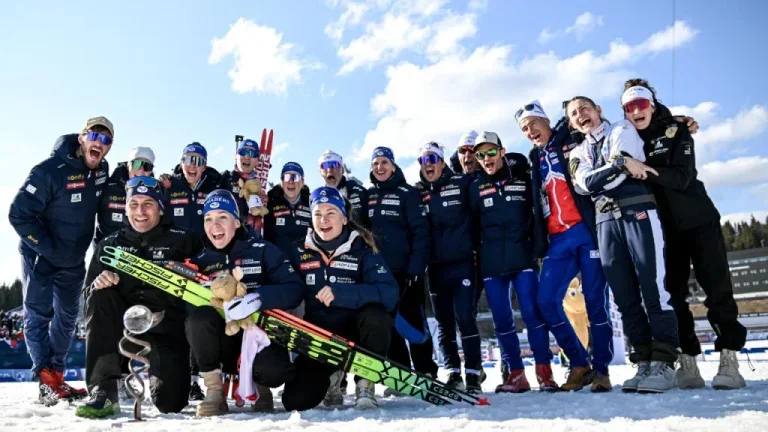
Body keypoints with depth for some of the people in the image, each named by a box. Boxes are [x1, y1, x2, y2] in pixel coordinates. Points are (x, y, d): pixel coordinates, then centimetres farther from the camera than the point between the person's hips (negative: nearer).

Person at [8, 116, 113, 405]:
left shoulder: (102, 169, -4)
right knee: (39, 314, -5)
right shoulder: (50, 171, -24)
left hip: (74, 260, 7)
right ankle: (46, 379, 0)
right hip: (39, 255, -6)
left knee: (68, 317, 11)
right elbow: (19, 214, -22)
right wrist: (48, 249, -22)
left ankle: (56, 376, 22)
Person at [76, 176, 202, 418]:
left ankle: (158, 368, 26)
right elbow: (89, 295, 6)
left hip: (166, 329, -2)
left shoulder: (182, 241, -2)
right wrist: (99, 283, -15)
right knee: (100, 297, -26)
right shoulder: (110, 244, 6)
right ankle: (103, 391, -21)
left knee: (170, 403, -14)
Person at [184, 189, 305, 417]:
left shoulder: (263, 251, -2)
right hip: (222, 342, 2)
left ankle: (259, 383, 8)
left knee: (272, 370, -32)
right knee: (198, 317, -27)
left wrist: (259, 297, -30)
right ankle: (214, 390, -10)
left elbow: (294, 290, -13)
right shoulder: (199, 261, 7)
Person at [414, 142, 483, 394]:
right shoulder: (416, 193, 7)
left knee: (464, 317, -9)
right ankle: (453, 373, 21)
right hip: (436, 267, 3)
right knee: (444, 323, 9)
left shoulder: (462, 183, 0)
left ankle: (473, 373, 1)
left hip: (462, 263, -3)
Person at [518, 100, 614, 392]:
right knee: (546, 301, -4)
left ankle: (601, 369, 9)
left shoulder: (572, 141, 5)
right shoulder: (534, 160, 20)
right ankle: (579, 364, 10)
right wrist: (539, 244, 14)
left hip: (587, 231, -5)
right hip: (558, 239, 5)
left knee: (595, 300, -3)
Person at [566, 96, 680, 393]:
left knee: (653, 289, -10)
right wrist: (620, 165, -9)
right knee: (625, 297, 1)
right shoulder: (578, 154, 21)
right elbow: (586, 184, -2)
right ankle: (644, 363, 6)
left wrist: (602, 176, -2)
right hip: (607, 222, 5)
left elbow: (630, 166, -8)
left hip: (638, 212, -4)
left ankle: (664, 364, -8)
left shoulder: (622, 130, 12)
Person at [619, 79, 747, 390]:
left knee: (717, 288, -5)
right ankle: (688, 364, 7)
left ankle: (729, 361, 1)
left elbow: (681, 177, -16)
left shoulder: (676, 133, -1)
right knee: (673, 294, 1)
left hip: (698, 222, -2)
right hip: (665, 229, 2)